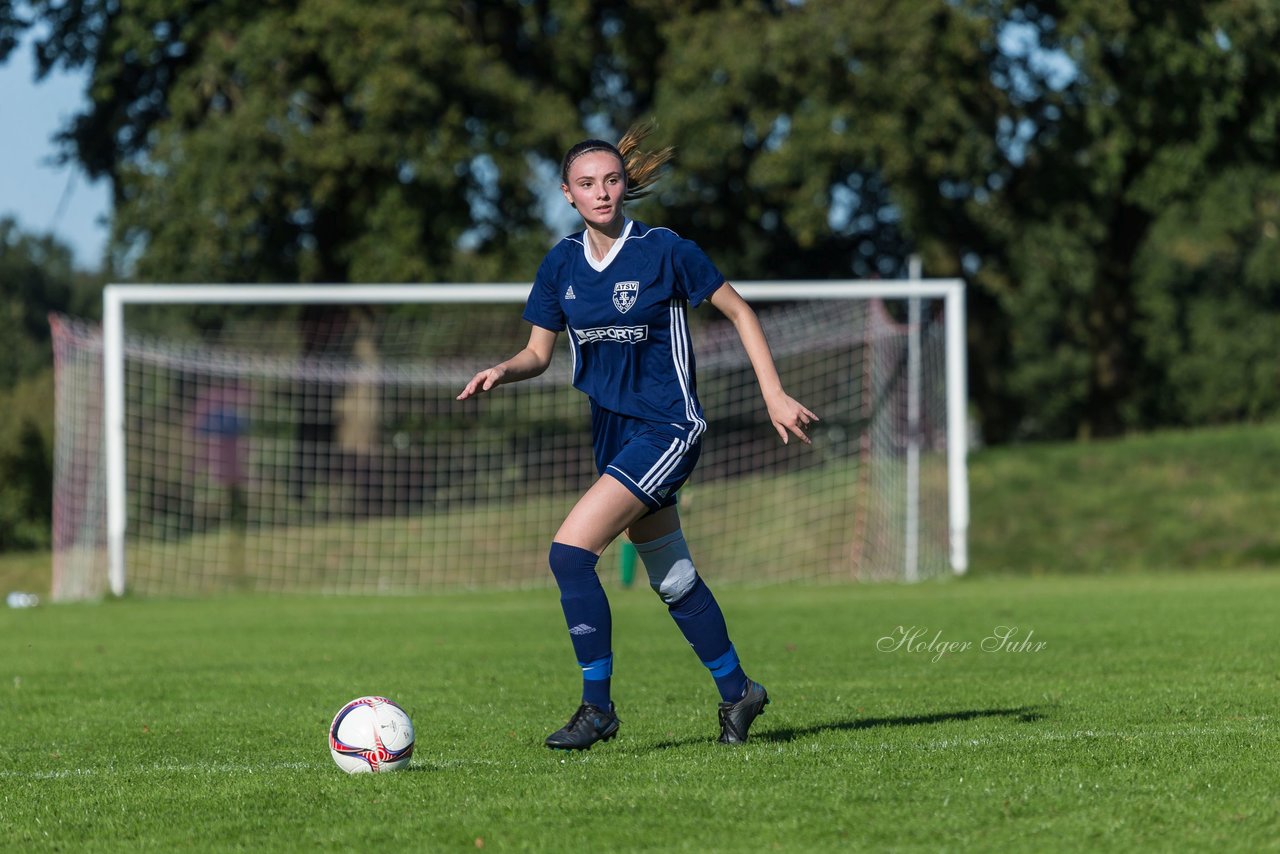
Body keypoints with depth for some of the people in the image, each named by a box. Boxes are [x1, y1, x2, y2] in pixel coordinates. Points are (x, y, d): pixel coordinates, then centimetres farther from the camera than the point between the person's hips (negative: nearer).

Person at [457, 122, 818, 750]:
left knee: (570, 550, -19)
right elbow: (538, 353, 11)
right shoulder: (562, 264, 3)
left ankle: (597, 707, -10)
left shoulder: (665, 251, -12)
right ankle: (736, 691, 32)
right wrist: (502, 372, -11)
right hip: (612, 431, 6)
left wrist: (775, 396, -6)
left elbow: (739, 312, -3)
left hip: (667, 428, -6)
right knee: (672, 578, 14)